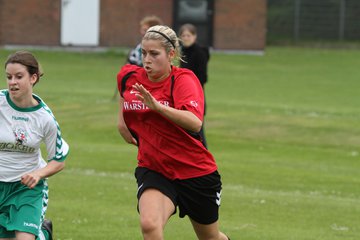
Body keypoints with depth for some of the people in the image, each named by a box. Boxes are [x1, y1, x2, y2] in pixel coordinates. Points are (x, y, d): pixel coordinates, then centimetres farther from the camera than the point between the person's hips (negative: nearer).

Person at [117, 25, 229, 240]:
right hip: (153, 170, 2)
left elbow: (195, 122, -37)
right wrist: (122, 119, 20)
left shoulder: (184, 80, -18)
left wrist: (157, 106, -47)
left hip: (195, 171, -2)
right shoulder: (129, 77, -3)